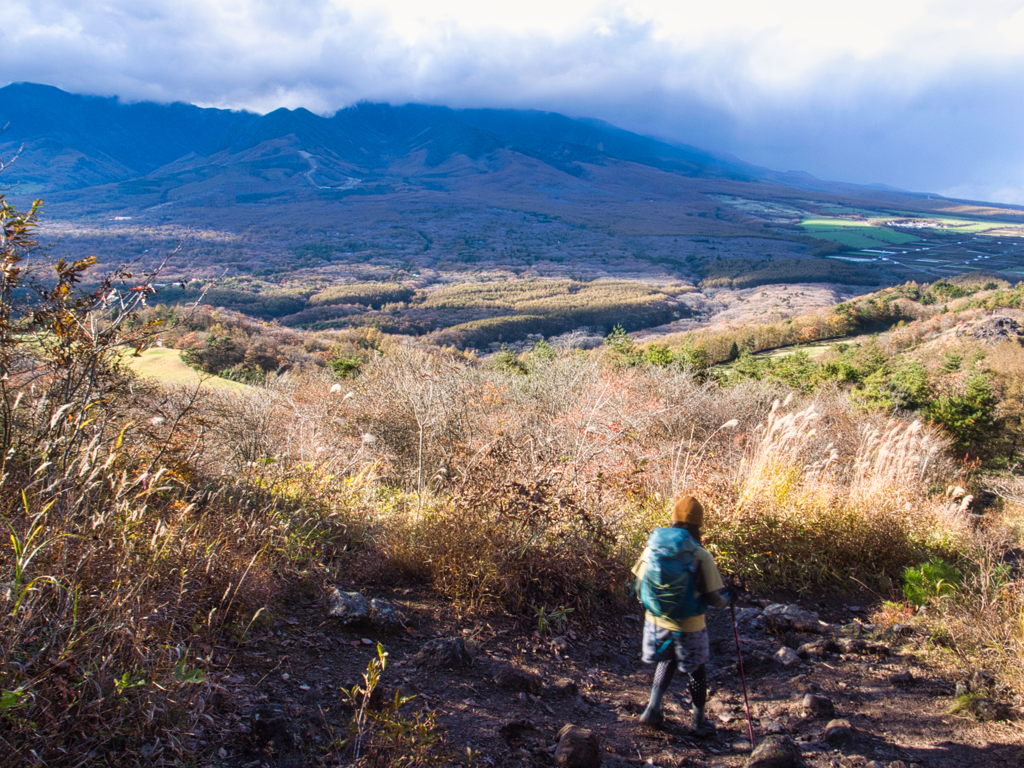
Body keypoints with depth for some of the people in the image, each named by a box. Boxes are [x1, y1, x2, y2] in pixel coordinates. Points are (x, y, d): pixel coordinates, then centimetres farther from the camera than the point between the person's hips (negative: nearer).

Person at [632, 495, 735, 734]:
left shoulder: (654, 546, -8)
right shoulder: (701, 556, -20)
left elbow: (640, 582, 3)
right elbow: (713, 599, -17)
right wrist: (728, 599, 5)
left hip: (657, 622, 4)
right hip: (689, 627, -4)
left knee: (667, 661, 30)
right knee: (697, 670, 20)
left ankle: (653, 709, 26)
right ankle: (700, 721, 35)